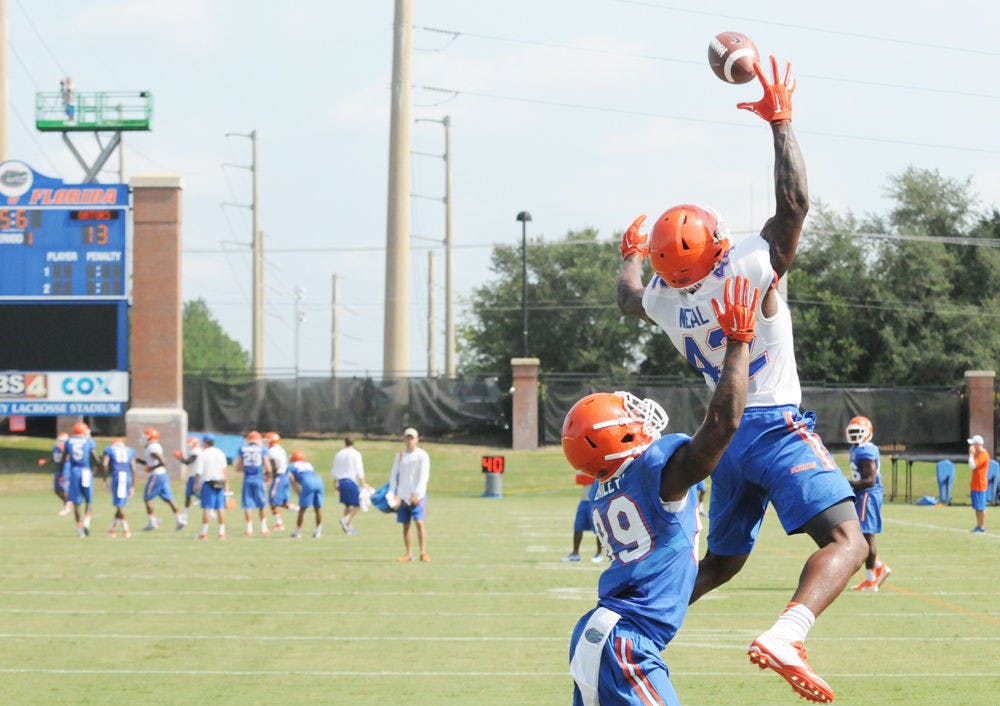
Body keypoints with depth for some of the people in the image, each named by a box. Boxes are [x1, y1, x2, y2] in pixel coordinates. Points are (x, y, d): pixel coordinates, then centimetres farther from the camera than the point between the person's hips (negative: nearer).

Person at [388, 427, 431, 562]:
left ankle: (423, 552, -15)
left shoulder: (422, 455, -1)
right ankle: (408, 553, 10)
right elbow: (393, 475, 12)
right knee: (405, 525, 5)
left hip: (417, 496, -4)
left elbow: (424, 476, -9)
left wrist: (417, 494, -19)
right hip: (402, 495, 4)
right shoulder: (399, 456, 13)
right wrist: (391, 494, 1)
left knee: (419, 522, -15)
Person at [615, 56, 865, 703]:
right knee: (846, 542, -19)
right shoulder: (752, 272, -17)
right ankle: (785, 635, -44)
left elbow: (629, 295, 26)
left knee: (721, 562, 24)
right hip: (779, 430, -7)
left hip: (727, 436, 7)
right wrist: (781, 122, -5)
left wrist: (629, 254, 44)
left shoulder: (663, 300, 1)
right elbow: (794, 203, -11)